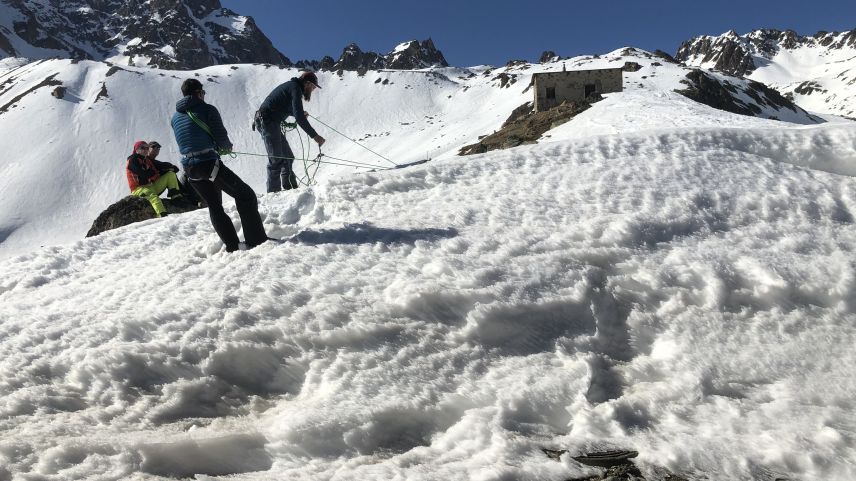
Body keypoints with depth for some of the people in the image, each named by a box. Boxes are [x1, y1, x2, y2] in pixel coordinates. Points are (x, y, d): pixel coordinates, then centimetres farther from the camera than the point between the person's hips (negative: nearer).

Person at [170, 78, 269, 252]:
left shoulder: (175, 117, 16)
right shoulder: (207, 109, -4)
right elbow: (221, 138, -8)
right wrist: (228, 146, 15)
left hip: (189, 169, 7)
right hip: (209, 163, -7)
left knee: (214, 206, 18)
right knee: (246, 195, 2)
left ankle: (232, 245, 13)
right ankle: (256, 240, -5)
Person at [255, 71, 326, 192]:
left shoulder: (290, 86, 18)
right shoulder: (295, 89, -13)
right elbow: (299, 118, -24)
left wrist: (300, 114, 27)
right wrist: (314, 135, -25)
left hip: (269, 122, 10)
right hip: (267, 122, -10)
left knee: (287, 156, 13)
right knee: (276, 159, -12)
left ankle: (289, 187, 18)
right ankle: (274, 191, -11)